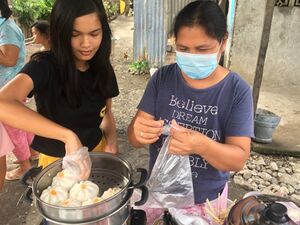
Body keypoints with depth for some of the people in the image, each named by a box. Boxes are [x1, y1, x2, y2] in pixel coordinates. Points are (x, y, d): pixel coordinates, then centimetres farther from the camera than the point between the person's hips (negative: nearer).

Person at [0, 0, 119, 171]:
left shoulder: (103, 68, -7)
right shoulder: (44, 66, -22)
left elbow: (106, 112, 4)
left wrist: (112, 142, -15)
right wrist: (68, 135, -45)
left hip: (98, 150, 4)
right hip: (57, 160, -4)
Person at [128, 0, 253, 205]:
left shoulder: (237, 90, -16)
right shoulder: (162, 78, -11)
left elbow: (238, 159, -18)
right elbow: (134, 137, -10)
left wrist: (202, 146, -38)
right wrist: (140, 132, -33)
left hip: (206, 202, -1)